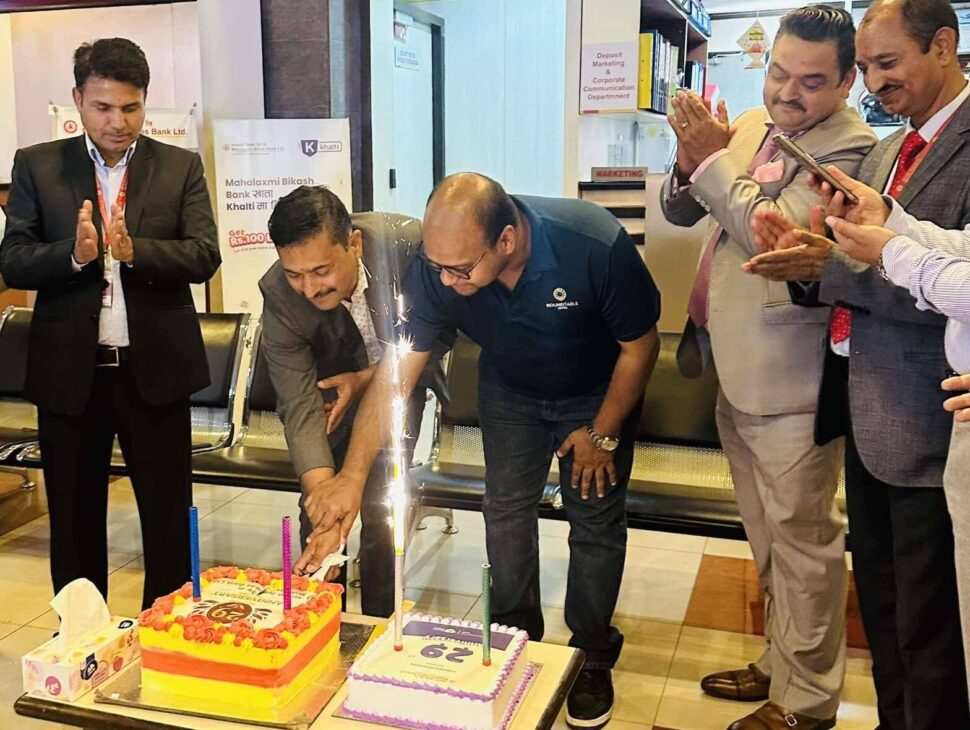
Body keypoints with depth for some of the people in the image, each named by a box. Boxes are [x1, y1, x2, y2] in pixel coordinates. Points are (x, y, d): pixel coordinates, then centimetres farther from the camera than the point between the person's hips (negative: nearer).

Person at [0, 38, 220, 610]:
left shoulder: (181, 167, 3)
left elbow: (204, 256, -7)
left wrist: (133, 250, -23)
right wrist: (74, 254, -21)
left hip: (156, 368, 0)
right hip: (69, 371, 1)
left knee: (170, 520, 9)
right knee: (75, 521, 14)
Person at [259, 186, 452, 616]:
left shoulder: (409, 243, -33)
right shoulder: (278, 294, -30)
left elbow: (441, 332, -15)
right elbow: (301, 406, -31)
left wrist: (368, 379, -22)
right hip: (331, 383, 1)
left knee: (382, 506, -3)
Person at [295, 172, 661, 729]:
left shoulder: (596, 246, -39)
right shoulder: (438, 267, -31)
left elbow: (640, 345, -22)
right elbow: (396, 372, -24)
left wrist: (603, 434, -13)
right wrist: (353, 475, -28)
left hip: (599, 391, -2)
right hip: (510, 389, 3)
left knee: (596, 518, 1)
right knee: (506, 510, 4)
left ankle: (591, 659, 21)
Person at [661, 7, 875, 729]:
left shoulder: (848, 146, -15)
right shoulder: (750, 126, 9)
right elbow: (681, 211, 11)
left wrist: (711, 158, -15)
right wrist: (691, 161, -9)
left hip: (790, 384, -8)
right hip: (737, 374, 8)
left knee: (802, 539, 6)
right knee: (768, 536, 21)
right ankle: (781, 662, 39)